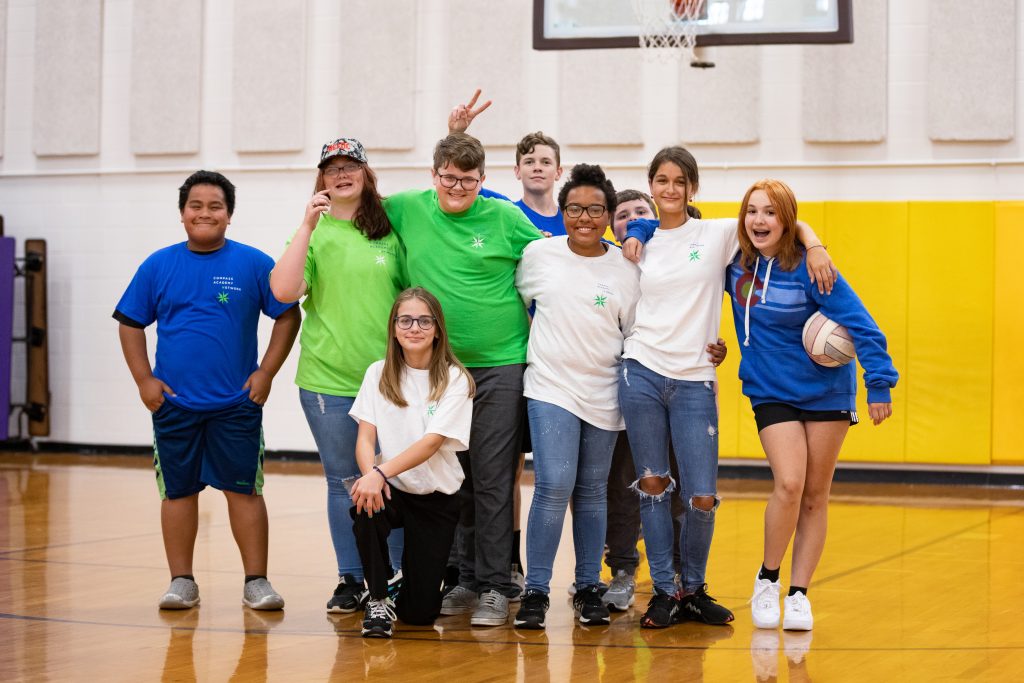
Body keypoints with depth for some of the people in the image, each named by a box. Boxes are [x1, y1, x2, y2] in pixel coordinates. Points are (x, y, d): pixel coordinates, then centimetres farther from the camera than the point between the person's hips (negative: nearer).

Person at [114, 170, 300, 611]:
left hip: (237, 404, -2)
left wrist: (266, 372, -5)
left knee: (244, 489, 0)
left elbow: (288, 316, 1)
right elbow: (130, 324, 8)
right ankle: (181, 582, 17)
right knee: (177, 490, 7)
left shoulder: (253, 264, -2)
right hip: (173, 403, 2)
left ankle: (256, 582, 7)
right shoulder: (158, 266, 3)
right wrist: (144, 380, 0)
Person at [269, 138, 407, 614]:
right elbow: (284, 291, -14)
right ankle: (351, 580, 18)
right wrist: (307, 227, -18)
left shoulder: (390, 231, 6)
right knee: (344, 482, 7)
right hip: (328, 379, -1)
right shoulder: (315, 232, 1)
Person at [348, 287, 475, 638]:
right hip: (390, 489, 1)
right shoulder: (379, 374, 2)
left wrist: (382, 472, -33)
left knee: (419, 612, -5)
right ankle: (378, 599, -13)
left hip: (436, 495, -1)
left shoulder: (454, 380, -7)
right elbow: (365, 438, -6)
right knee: (365, 507, -37)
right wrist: (371, 477, -28)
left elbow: (432, 442, -18)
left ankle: (411, 571, 33)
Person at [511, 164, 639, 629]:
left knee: (592, 492, 10)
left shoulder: (626, 268, 0)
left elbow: (636, 333, 7)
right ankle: (536, 591, -5)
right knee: (554, 485, -14)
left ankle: (588, 589, 21)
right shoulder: (538, 254, -1)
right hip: (550, 387, -2)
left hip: (603, 394, 2)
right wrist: (532, 341, 9)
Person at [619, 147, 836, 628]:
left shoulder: (717, 234, 5)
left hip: (694, 381, -1)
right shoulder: (640, 243, 10)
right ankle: (664, 593, 14)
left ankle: (693, 590, 17)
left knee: (701, 498, -4)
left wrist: (815, 247, -11)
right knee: (652, 485, 3)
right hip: (642, 374, 1)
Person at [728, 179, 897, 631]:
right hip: (771, 393, 1)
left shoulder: (806, 267, -17)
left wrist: (879, 381, -24)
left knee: (815, 496, 5)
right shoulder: (734, 265, -4)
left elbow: (858, 322, -19)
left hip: (826, 391, -1)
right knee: (789, 484, -16)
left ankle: (799, 594, 16)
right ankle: (767, 578, 5)